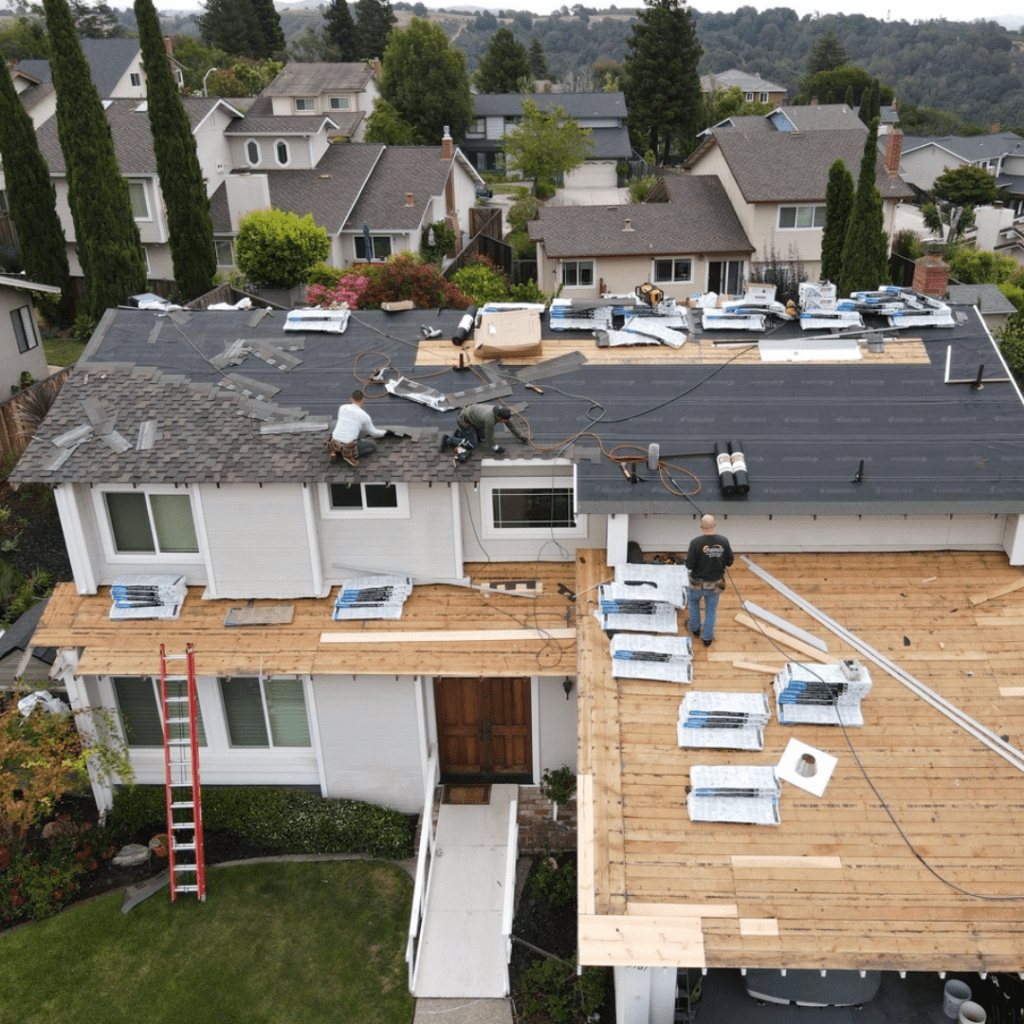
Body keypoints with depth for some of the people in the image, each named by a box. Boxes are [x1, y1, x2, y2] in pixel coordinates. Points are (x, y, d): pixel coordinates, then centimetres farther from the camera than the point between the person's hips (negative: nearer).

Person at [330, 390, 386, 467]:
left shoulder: (342, 408, 6)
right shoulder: (364, 416, -4)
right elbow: (373, 433, 10)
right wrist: (384, 432, 34)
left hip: (335, 441, 5)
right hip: (349, 445, -4)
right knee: (373, 447, 16)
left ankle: (335, 450, 14)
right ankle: (350, 455, -7)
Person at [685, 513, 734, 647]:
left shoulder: (696, 542, -25)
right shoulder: (723, 541, -15)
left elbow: (689, 565, -20)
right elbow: (729, 562, -4)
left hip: (698, 583, -1)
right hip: (715, 584, 2)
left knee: (694, 602, 29)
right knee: (711, 611, 20)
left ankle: (695, 629, 43)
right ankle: (707, 638, 31)